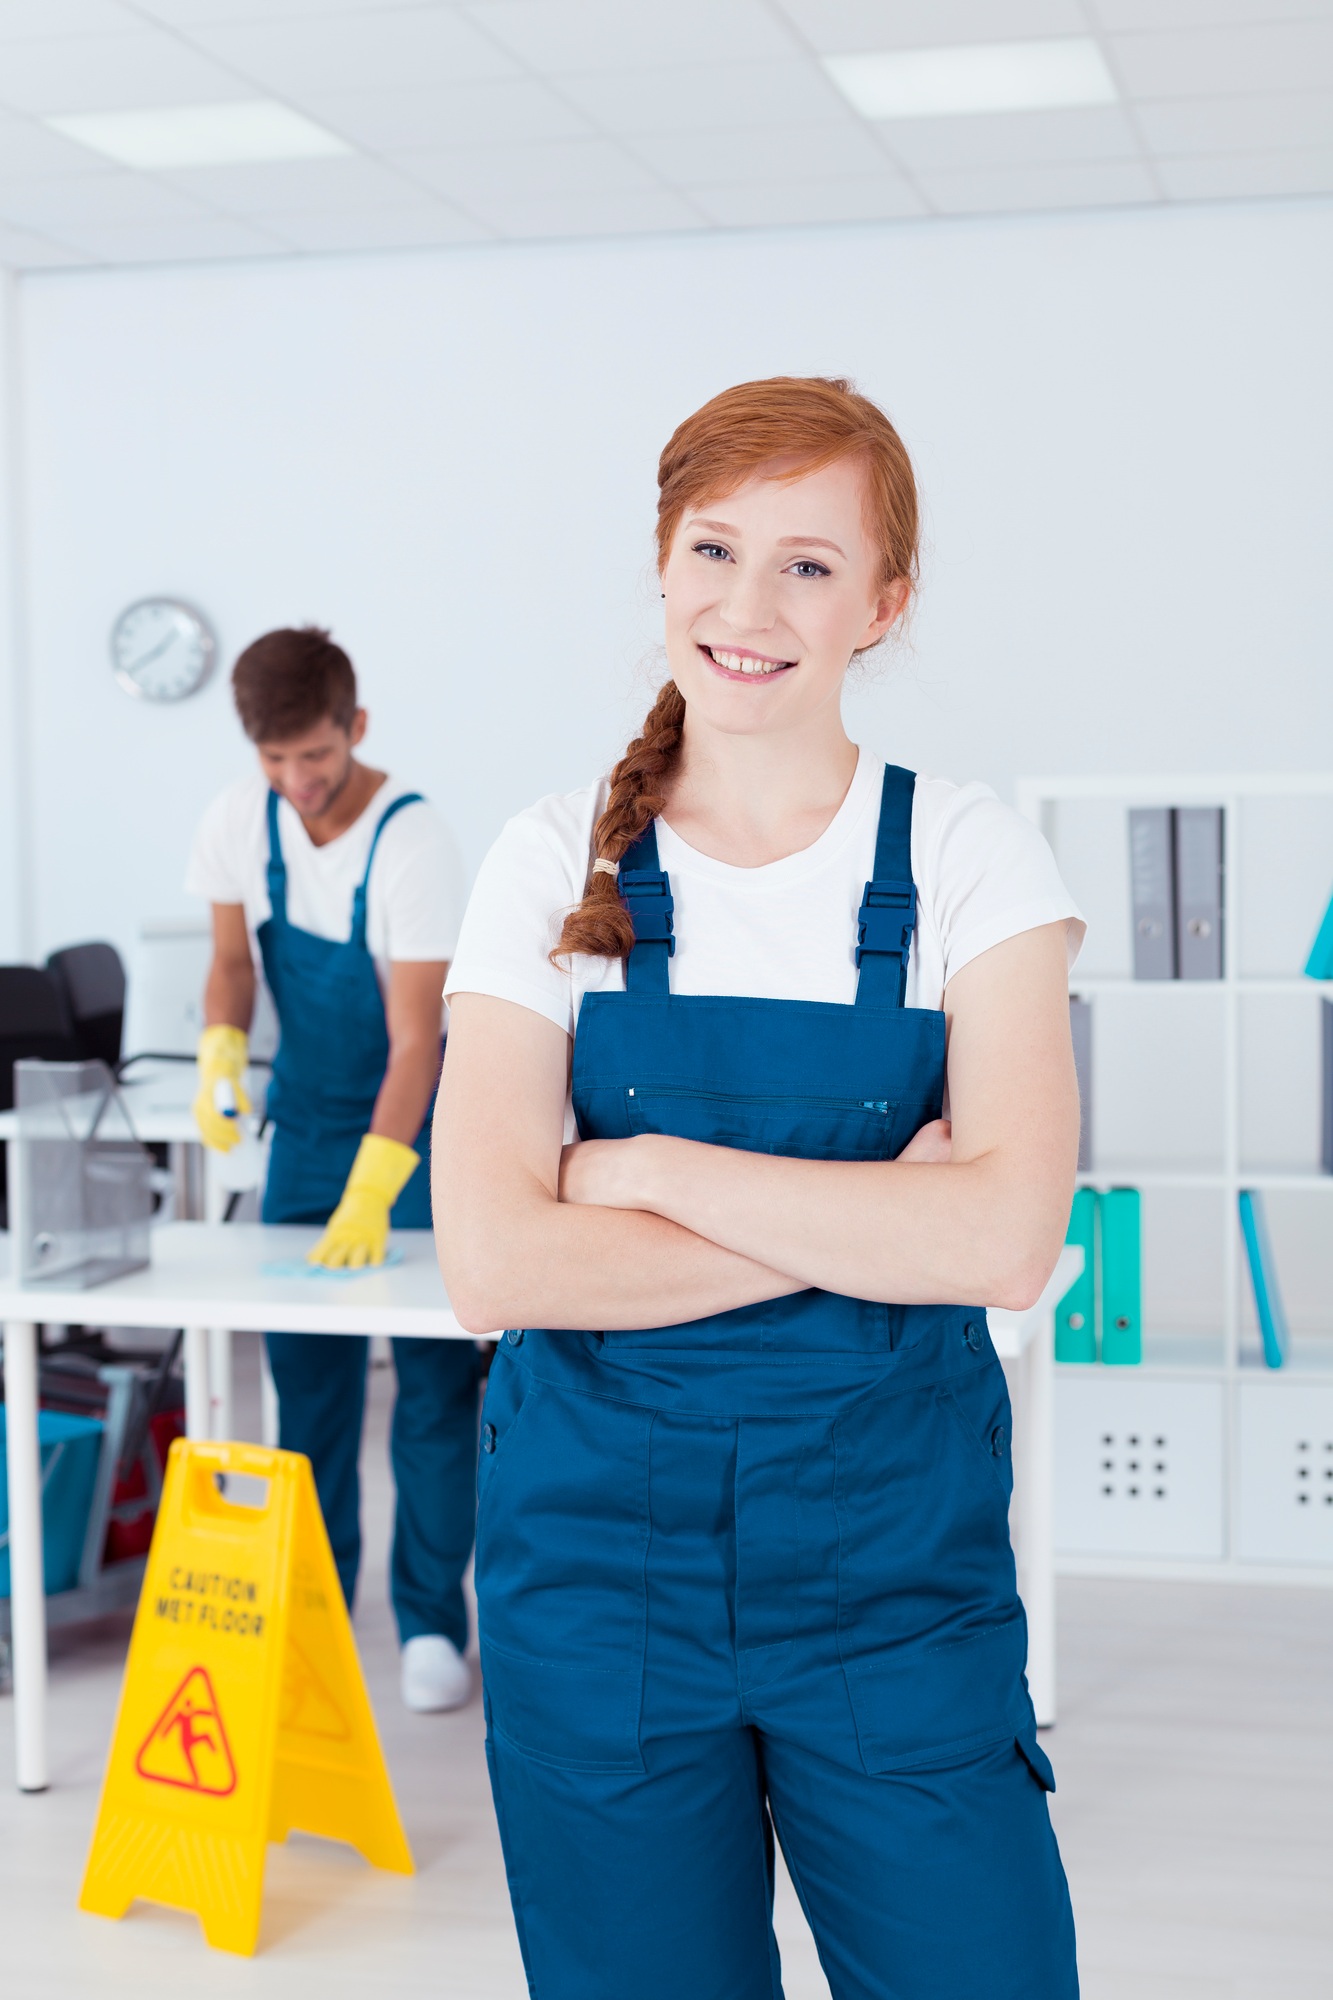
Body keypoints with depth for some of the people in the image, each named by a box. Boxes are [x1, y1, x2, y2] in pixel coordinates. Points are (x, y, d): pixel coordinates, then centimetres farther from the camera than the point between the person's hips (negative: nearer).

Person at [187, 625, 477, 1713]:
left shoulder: (411, 839, -24)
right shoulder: (242, 819, -8)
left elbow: (416, 1039, -27)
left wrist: (371, 1194, -35)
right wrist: (220, 1054, -13)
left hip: (416, 1128, -4)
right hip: (306, 1118, 5)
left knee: (436, 1376, -5)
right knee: (306, 1368, 6)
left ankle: (431, 1621, 5)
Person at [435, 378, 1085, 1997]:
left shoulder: (969, 859, -2)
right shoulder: (555, 866, -1)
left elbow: (1006, 1239, -15)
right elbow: (493, 1259, -12)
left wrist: (652, 1168, -14)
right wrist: (872, 1219, -14)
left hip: (894, 1562, 0)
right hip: (597, 1553, 1)